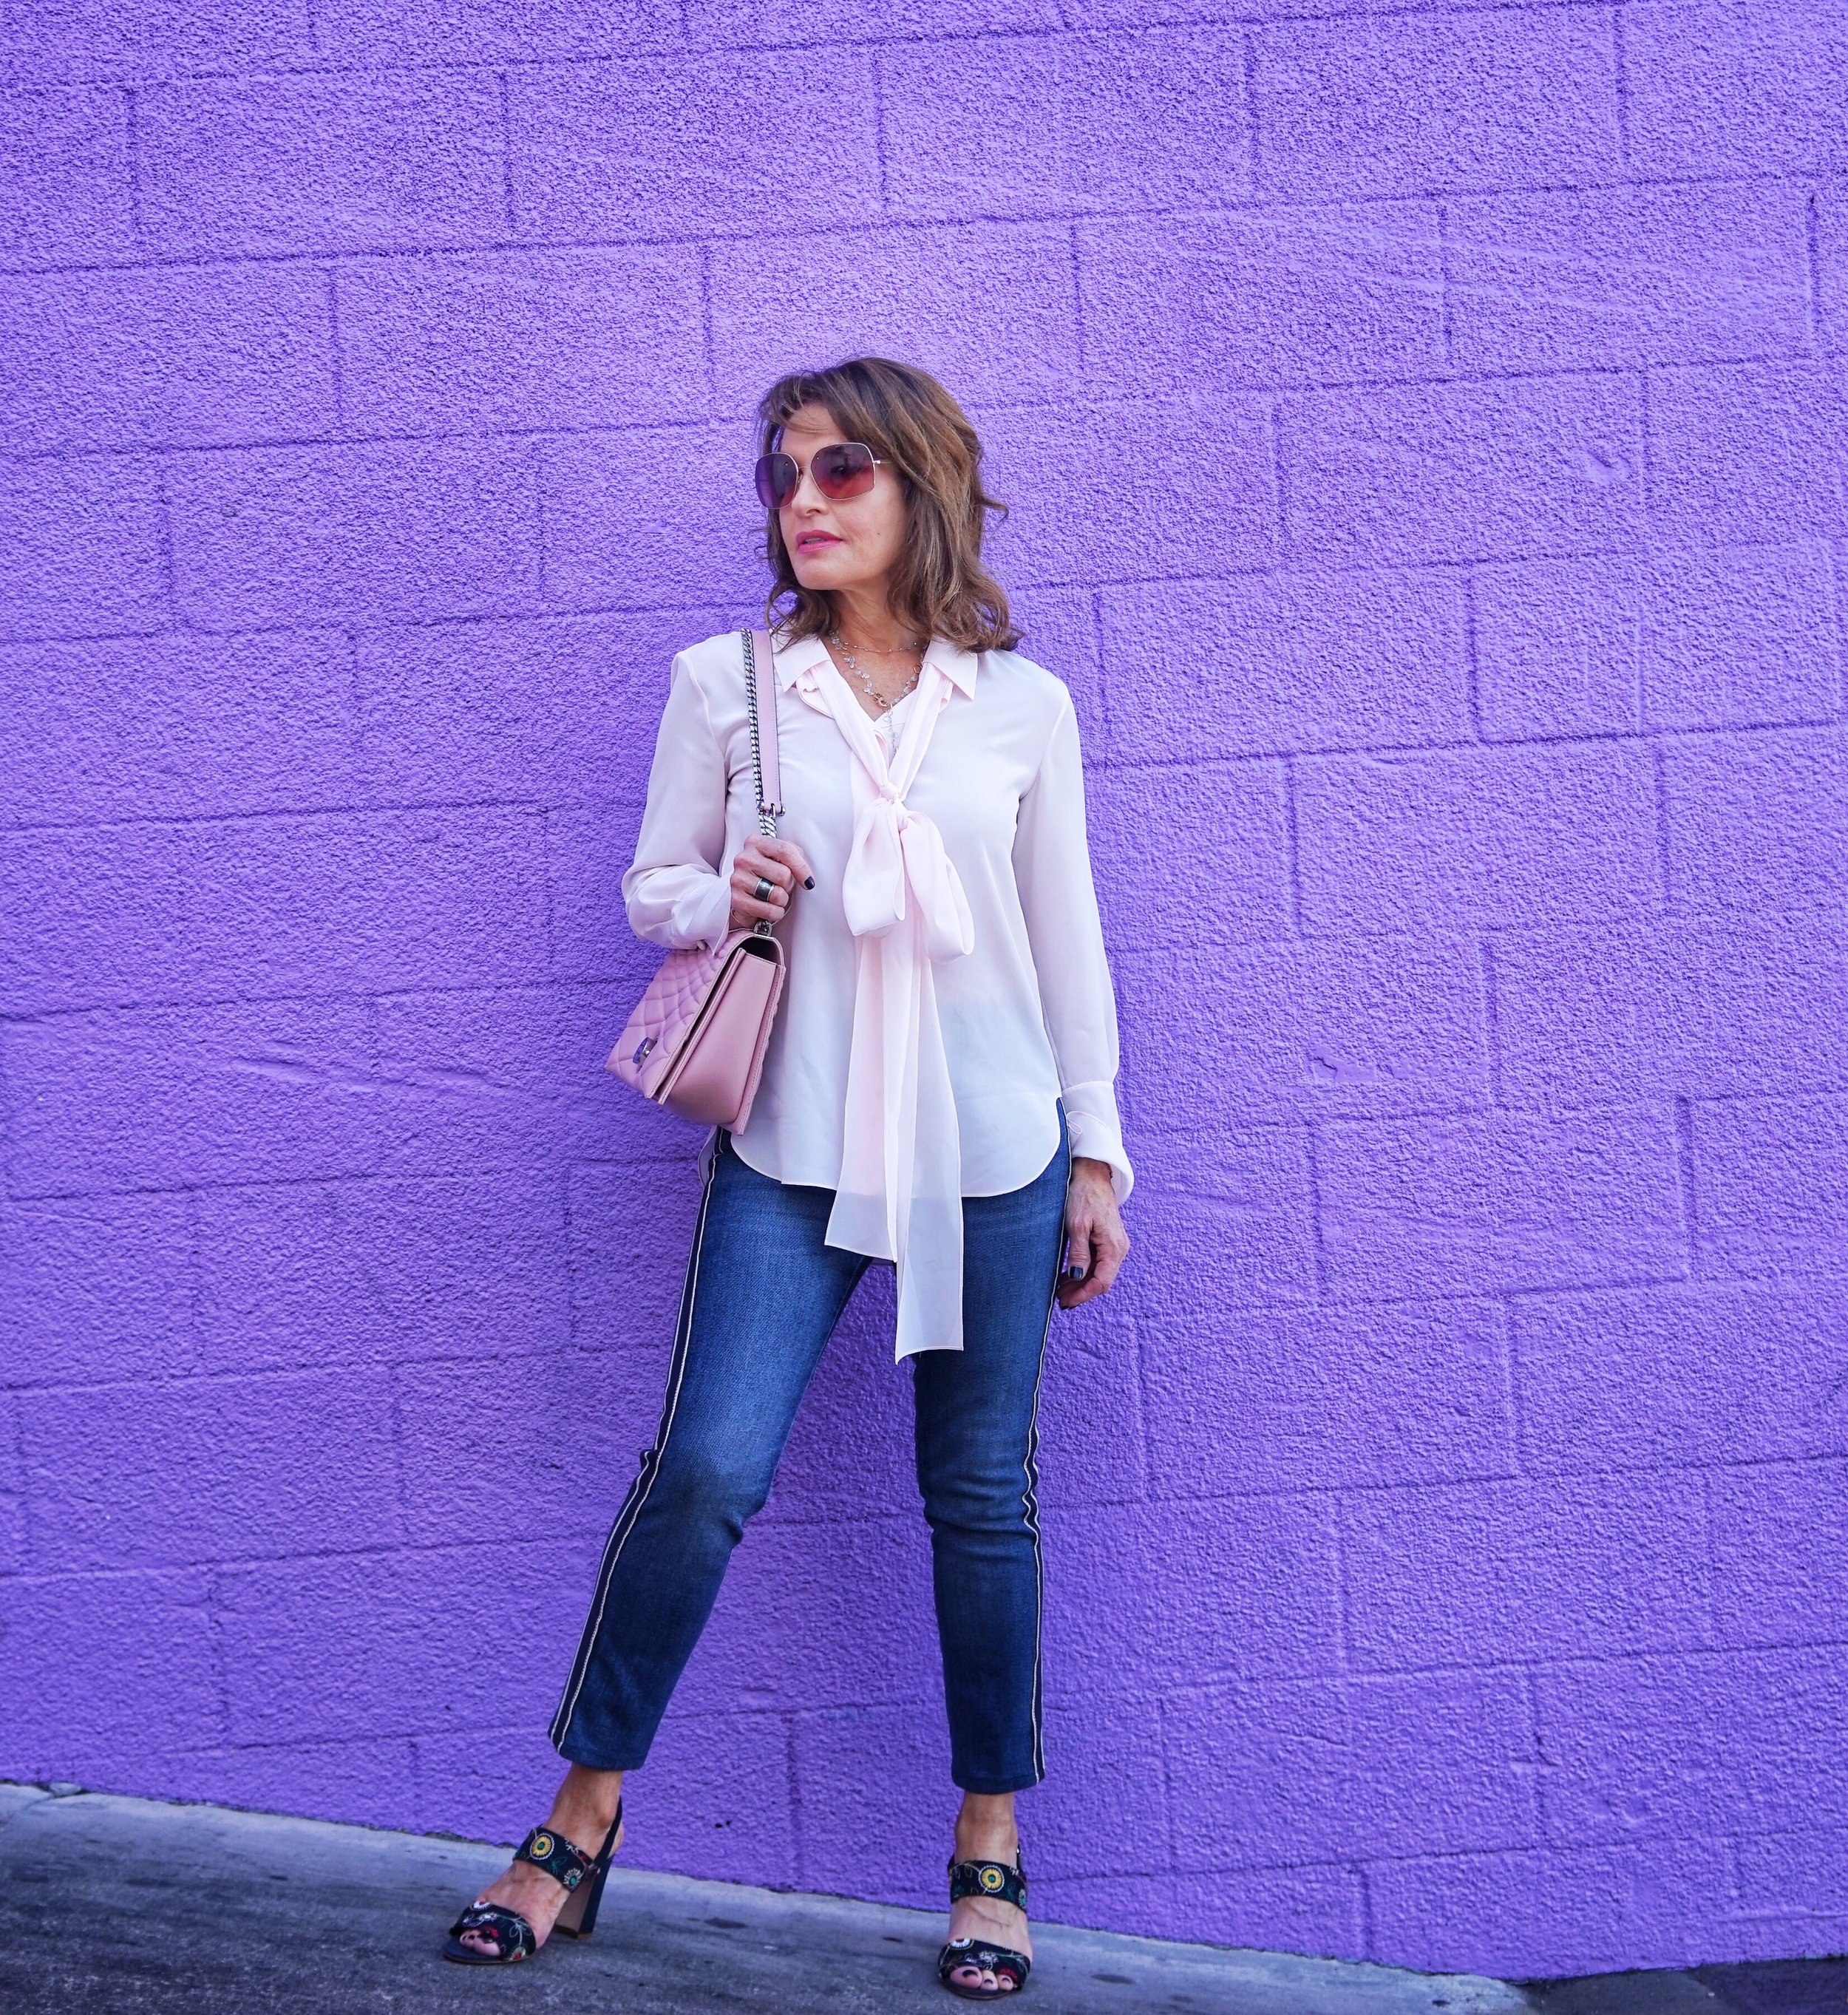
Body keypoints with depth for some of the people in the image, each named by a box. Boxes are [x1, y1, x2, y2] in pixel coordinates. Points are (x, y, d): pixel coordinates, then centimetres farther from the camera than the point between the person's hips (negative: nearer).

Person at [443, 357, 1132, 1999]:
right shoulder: (725, 683, 2)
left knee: (982, 1492, 8)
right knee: (705, 1467, -7)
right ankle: (586, 1807, 16)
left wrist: (1097, 1152, 7)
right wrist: (722, 897, -14)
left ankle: (991, 1843, 27)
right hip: (793, 1144, 0)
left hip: (992, 1141, 1)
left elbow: (1066, 936, 8)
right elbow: (655, 884, 10)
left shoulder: (1021, 705, 3)